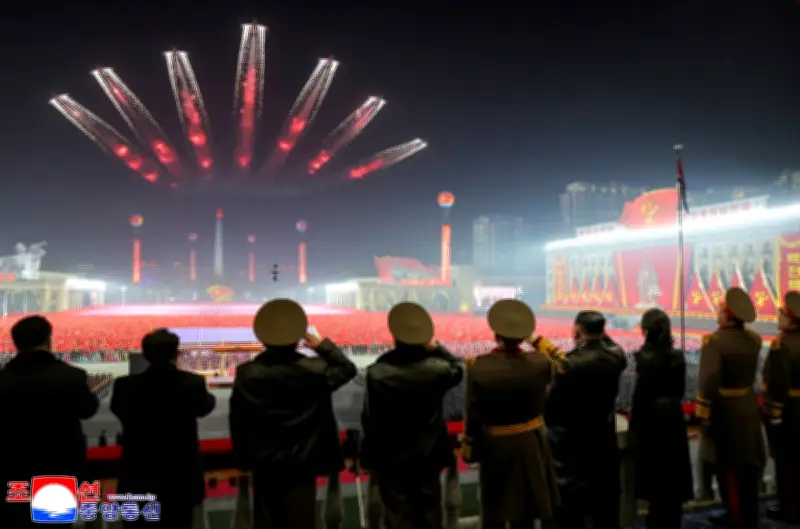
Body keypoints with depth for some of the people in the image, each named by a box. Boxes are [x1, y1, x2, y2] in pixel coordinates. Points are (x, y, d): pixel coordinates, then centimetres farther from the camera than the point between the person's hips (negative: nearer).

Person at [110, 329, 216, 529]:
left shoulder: (125, 386, -12)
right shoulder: (192, 383, -13)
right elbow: (205, 407, 7)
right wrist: (209, 397, 28)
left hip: (138, 481, 0)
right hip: (180, 480, 0)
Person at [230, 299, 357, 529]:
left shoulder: (246, 374, -8)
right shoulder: (314, 370, -14)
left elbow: (237, 421, -2)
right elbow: (347, 369, 3)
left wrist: (243, 458, 9)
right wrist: (322, 345, 3)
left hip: (263, 462, 2)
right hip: (302, 462, -2)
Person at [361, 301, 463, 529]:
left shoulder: (377, 372, -20)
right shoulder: (437, 369, -14)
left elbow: (369, 418, -13)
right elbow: (457, 369, 11)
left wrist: (370, 454, 0)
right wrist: (436, 347, 6)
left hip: (390, 459, -2)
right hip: (428, 456, 2)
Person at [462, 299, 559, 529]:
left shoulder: (478, 366, -20)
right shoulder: (540, 363, -15)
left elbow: (473, 415, -13)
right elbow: (555, 368, 11)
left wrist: (470, 447, 2)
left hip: (494, 446, -1)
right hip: (530, 445, 2)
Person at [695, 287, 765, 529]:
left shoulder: (715, 341, -22)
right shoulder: (754, 339, 1)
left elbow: (709, 381, -29)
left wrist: (704, 413, -18)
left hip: (725, 412, -7)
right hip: (749, 409, 7)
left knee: (729, 470, 3)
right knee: (748, 466, 17)